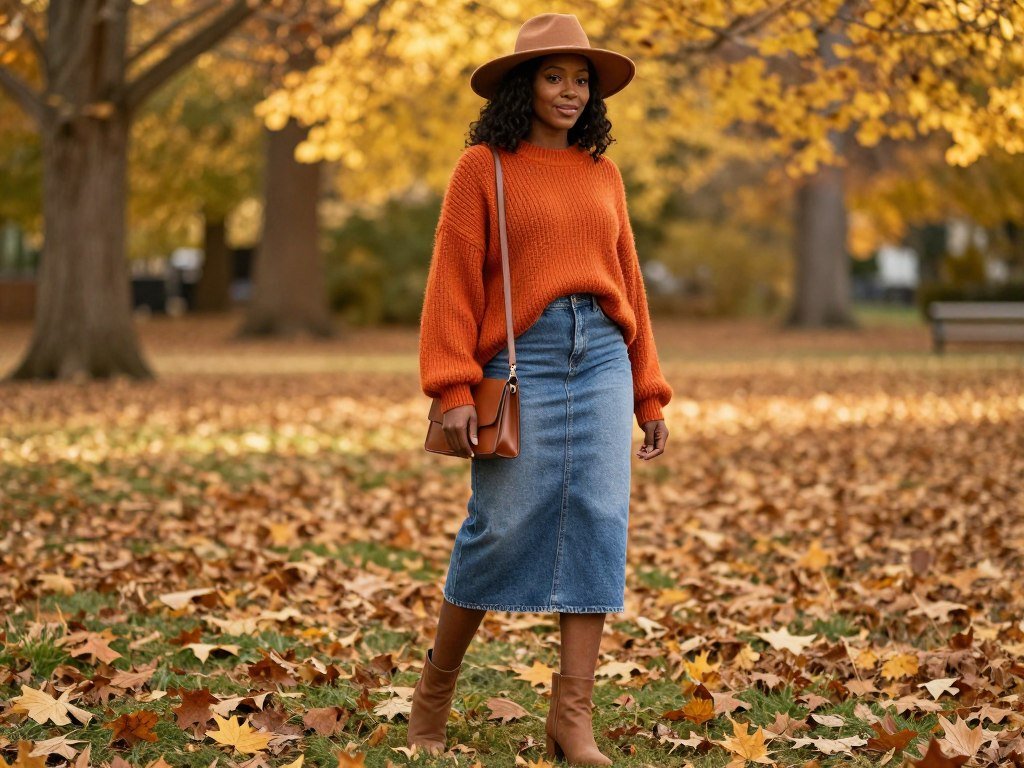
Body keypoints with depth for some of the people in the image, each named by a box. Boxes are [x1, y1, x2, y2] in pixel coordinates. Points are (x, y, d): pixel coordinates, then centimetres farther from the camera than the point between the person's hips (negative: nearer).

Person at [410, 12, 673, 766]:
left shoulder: (602, 173, 15)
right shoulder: (483, 167, 3)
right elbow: (453, 281, -3)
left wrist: (649, 394, 15)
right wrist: (454, 389, -12)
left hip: (601, 359, 4)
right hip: (523, 360, -4)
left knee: (598, 523, -4)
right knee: (503, 527, -4)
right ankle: (436, 689, 17)